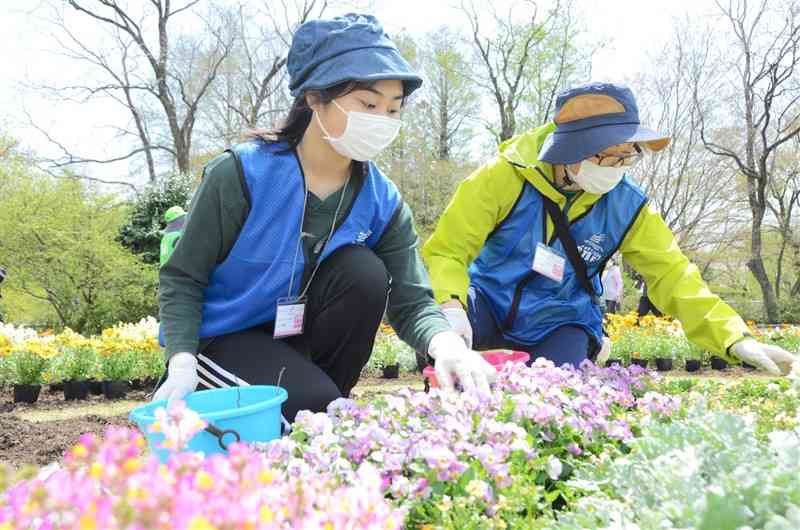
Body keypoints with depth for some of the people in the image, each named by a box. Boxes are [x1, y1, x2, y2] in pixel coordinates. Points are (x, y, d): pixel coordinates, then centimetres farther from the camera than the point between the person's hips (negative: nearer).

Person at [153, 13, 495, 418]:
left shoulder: (383, 201, -10)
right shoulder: (243, 173, -21)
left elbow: (411, 301, -16)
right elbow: (182, 279, -13)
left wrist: (445, 343, -39)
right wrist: (182, 361, -28)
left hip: (300, 333, 5)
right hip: (221, 338, -5)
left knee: (363, 271, -23)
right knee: (313, 402, -29)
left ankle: (323, 415, -6)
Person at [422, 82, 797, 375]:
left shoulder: (626, 205, -11)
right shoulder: (506, 177, -19)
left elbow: (672, 276, -6)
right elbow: (446, 251, -17)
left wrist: (734, 339, -17)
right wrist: (451, 307, -38)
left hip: (561, 324, 1)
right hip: (489, 303, -1)